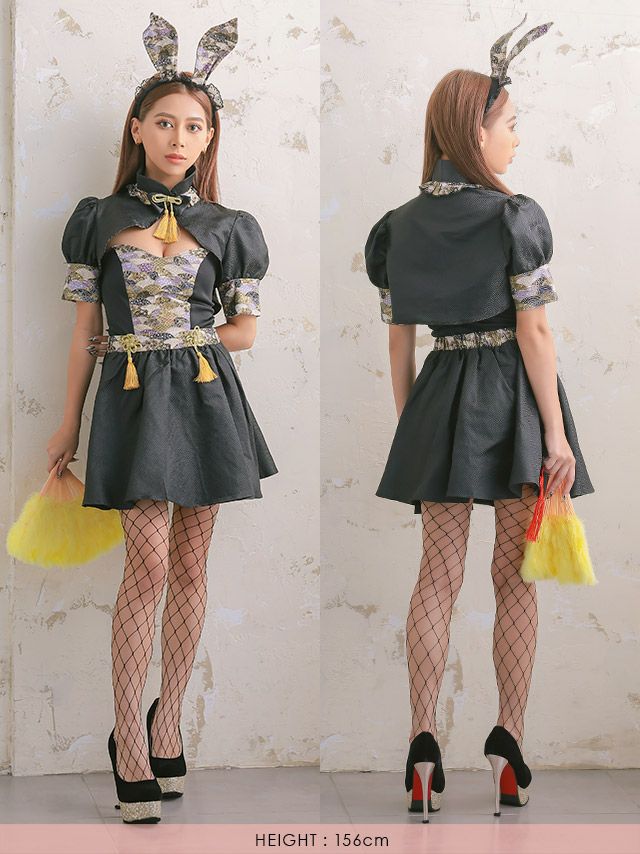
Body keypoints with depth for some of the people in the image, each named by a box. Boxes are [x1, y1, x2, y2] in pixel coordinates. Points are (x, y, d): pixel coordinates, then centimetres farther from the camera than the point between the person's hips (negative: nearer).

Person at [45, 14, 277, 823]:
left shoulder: (226, 229, 6)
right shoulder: (100, 220, 4)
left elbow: (244, 330, 9)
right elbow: (85, 333, 7)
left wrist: (175, 340, -2)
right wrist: (68, 425, 7)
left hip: (204, 394, 2)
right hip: (131, 398, -2)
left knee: (189, 563, 5)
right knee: (148, 561, -9)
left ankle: (167, 719, 18)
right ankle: (128, 735, -1)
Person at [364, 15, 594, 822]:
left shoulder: (401, 226, 4)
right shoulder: (515, 218, -11)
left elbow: (399, 340, 6)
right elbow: (534, 333, -14)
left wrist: (409, 424, 13)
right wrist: (555, 432, -11)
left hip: (440, 400, 4)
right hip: (512, 397, -4)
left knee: (437, 574, 6)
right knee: (515, 577, 5)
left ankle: (423, 748, 3)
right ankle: (509, 745, 8)